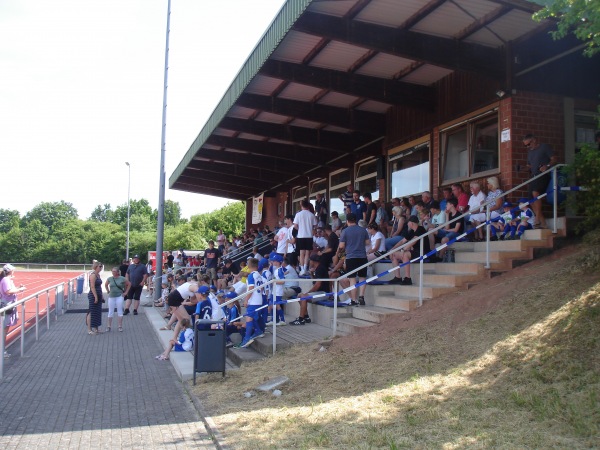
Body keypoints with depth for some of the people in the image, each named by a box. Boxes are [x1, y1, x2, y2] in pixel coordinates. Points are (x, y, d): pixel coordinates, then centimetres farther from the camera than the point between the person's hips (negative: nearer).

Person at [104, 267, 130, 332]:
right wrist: (108, 291, 11)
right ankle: (108, 326, 14)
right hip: (111, 297, 2)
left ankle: (120, 326, 8)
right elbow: (106, 285, 20)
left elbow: (129, 284, 5)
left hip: (119, 297, -2)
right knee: (110, 312, 6)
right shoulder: (109, 279, 2)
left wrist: (126, 292, 3)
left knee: (120, 311, 2)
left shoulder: (122, 278, -5)